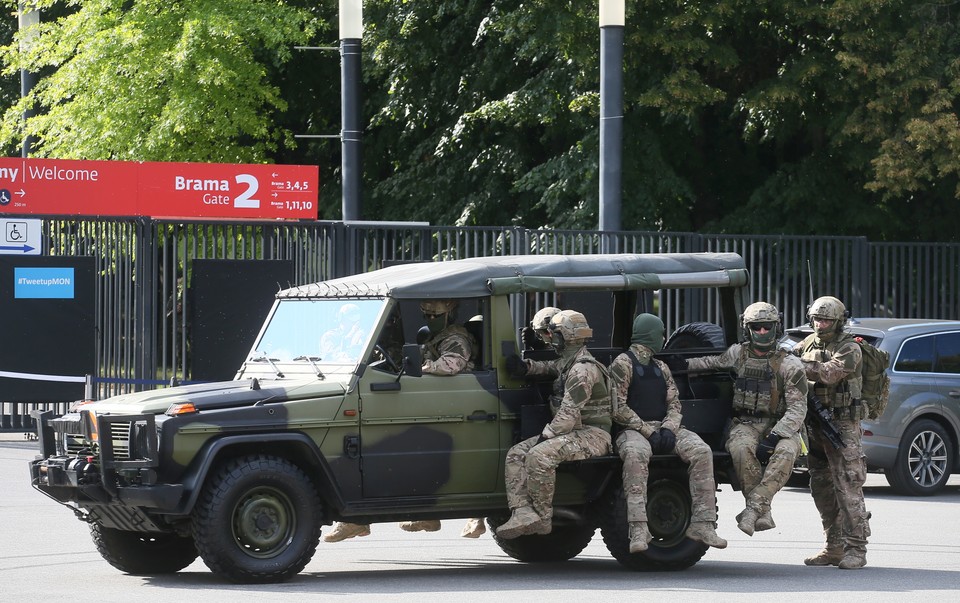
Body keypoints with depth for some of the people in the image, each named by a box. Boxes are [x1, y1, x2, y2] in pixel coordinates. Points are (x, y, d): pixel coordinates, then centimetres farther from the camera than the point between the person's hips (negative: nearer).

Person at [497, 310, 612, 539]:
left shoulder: (583, 369, -17)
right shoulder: (567, 363, 16)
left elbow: (569, 413, -23)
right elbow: (550, 368, 39)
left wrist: (546, 436, -19)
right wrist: (525, 367, 20)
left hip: (592, 435, -10)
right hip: (573, 432, 10)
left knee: (539, 456, -32)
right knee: (516, 454, -5)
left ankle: (543, 518, -22)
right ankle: (524, 513, -22)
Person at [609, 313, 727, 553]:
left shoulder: (660, 368, 21)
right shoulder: (622, 364, -1)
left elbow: (674, 404, 14)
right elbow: (618, 409, -9)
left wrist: (668, 428, -8)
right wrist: (648, 432, -17)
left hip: (663, 429, 6)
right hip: (633, 430, -6)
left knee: (701, 451, -19)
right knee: (636, 453, -40)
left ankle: (701, 524, -21)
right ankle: (639, 530, -46)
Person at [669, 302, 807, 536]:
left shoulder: (789, 364, -2)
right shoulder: (738, 354, 9)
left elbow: (797, 409, -8)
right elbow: (712, 362, 30)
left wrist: (774, 437, -21)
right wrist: (685, 365, 12)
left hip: (780, 428, -1)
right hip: (746, 425, 1)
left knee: (786, 451, -37)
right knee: (741, 448, -35)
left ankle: (753, 506, -38)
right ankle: (762, 512, -27)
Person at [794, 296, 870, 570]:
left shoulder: (849, 349, -10)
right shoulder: (810, 343, 13)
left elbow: (830, 373, -24)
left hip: (843, 426, -7)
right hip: (815, 424, 8)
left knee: (848, 488, -10)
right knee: (822, 489, 10)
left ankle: (856, 549, -9)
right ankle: (835, 547, 17)